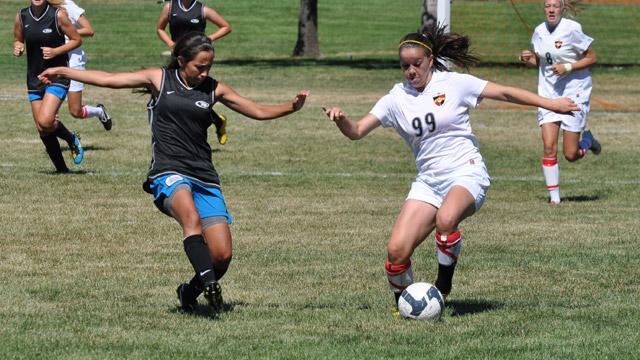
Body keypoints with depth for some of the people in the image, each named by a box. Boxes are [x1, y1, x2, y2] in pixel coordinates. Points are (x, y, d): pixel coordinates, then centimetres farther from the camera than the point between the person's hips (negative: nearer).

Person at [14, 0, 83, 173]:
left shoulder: (58, 15, -10)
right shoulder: (22, 17, 1)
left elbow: (77, 40, -3)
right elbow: (18, 40, 16)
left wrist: (56, 51, -17)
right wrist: (17, 48, -7)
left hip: (57, 76, -5)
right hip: (34, 79, 5)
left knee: (45, 122, -22)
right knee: (42, 129, 4)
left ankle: (72, 139, 8)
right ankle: (62, 169, 20)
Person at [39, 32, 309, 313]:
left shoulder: (214, 89, 13)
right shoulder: (159, 79, 8)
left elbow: (258, 111, 17)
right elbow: (109, 79, 9)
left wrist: (291, 107, 0)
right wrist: (63, 72, 7)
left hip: (205, 177, 3)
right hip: (169, 173, -3)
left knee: (222, 255, -7)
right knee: (191, 216, -37)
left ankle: (190, 293, 20)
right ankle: (209, 283, -46)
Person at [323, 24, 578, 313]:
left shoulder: (453, 83, -3)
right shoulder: (397, 98, 4)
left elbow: (505, 93, 2)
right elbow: (356, 132, 1)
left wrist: (549, 104, 0)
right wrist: (340, 119, -21)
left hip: (466, 174, -4)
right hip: (428, 182, 4)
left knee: (445, 220, -37)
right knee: (397, 251, -14)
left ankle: (443, 287, -14)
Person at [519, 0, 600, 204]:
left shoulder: (571, 30, -13)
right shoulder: (539, 32, 3)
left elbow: (591, 58, -7)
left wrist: (567, 67, -19)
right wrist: (528, 60, -5)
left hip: (574, 93, -4)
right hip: (548, 93, 4)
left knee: (571, 155, -3)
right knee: (549, 147, -10)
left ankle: (587, 140, 31)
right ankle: (554, 195, 1)